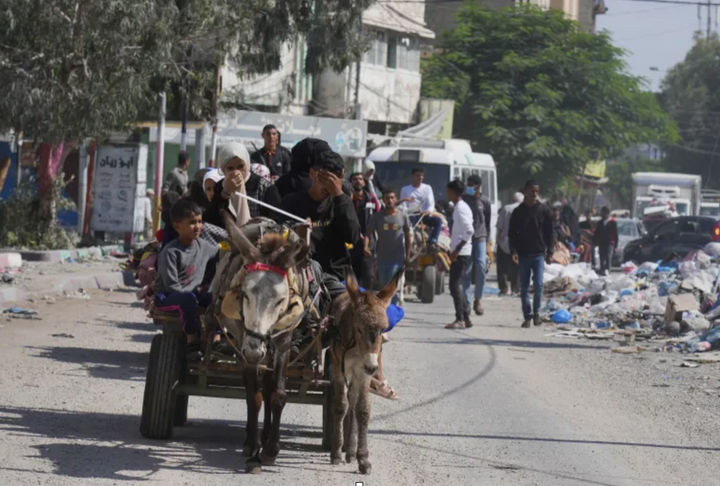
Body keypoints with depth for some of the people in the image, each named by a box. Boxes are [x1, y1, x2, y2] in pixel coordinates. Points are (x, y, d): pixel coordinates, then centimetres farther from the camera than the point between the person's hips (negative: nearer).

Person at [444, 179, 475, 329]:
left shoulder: (460, 208, -14)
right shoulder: (461, 207, 16)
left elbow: (469, 231, -23)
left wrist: (456, 251, -21)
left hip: (461, 253, -10)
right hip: (461, 253, 10)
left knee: (455, 285, -10)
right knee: (458, 285, 13)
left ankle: (460, 319, -12)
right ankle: (466, 318, 15)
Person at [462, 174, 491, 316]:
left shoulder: (485, 202, 5)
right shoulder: (463, 199, 6)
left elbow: (487, 223, 10)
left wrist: (486, 241, 5)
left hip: (479, 237, -1)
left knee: (481, 266, -15)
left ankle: (478, 300, 1)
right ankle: (467, 302, 0)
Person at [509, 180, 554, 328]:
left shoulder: (543, 210, 3)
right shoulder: (518, 212, 4)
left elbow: (549, 233, 6)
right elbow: (512, 233, 6)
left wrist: (549, 252, -1)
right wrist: (514, 251, -7)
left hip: (539, 254, -1)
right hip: (523, 255, 1)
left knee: (538, 284, -10)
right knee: (524, 287, 3)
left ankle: (536, 313, 6)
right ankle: (527, 316, 8)